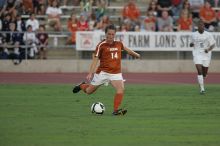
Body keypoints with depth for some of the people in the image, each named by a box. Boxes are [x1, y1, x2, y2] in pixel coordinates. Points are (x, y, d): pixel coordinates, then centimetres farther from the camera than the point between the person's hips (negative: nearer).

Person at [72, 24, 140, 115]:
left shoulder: (119, 44, 7)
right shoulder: (101, 45, -7)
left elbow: (126, 49, 30)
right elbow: (95, 59, -8)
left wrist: (136, 54, 43)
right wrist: (90, 73, -16)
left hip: (116, 73, 3)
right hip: (103, 72, -3)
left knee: (120, 89, -23)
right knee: (89, 91, 9)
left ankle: (116, 110, -18)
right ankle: (82, 86, 45)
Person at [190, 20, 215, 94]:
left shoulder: (208, 35, -3)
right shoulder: (194, 35, 3)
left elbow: (212, 45, 0)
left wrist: (208, 49, -19)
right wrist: (191, 44, -6)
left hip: (206, 55, 1)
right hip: (197, 55, -1)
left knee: (204, 73, 10)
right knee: (199, 71, -17)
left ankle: (201, 81, 44)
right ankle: (202, 89, -17)